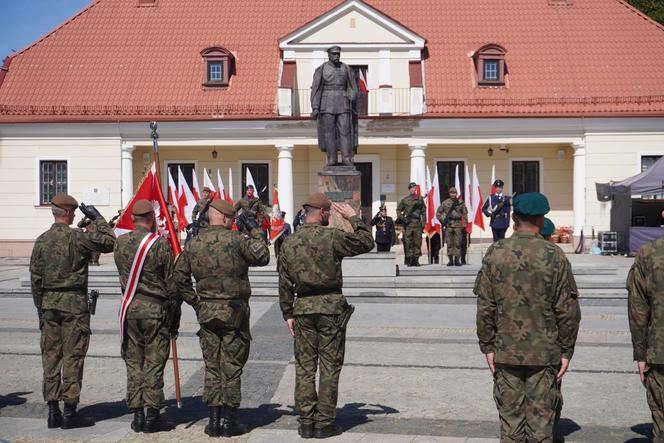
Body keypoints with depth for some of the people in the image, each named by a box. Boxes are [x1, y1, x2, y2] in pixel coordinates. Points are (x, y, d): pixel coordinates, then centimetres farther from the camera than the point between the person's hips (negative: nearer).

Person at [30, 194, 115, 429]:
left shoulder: (41, 240, 6)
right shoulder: (77, 237, -11)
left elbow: (35, 278, 9)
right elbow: (109, 242, -5)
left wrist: (40, 308, 16)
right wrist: (97, 218, 4)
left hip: (49, 303, 5)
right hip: (74, 303, -5)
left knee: (50, 356, 8)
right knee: (73, 356, -1)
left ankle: (53, 411, 11)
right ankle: (69, 412, 0)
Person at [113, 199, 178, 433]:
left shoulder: (121, 242, 3)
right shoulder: (161, 244, -9)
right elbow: (171, 284, -4)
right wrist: (175, 317, 4)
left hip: (129, 308, 4)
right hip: (155, 309, -3)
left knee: (133, 363, 10)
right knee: (154, 363, 3)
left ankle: (137, 415, 12)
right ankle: (152, 415, 4)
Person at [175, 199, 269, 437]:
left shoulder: (193, 244, 6)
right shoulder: (235, 240, -10)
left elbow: (179, 277, 9)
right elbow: (262, 257, -4)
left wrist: (195, 302, 15)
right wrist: (255, 232, 5)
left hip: (206, 311, 4)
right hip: (234, 311, -4)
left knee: (212, 367, 11)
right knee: (231, 367, 3)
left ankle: (214, 420, 12)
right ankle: (228, 420, 5)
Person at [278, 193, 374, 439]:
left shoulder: (289, 243, 6)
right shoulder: (332, 237, -9)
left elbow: (284, 283, 8)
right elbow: (366, 243, 0)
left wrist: (288, 314, 14)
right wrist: (354, 218, 10)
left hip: (303, 308, 4)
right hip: (331, 307, -4)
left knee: (304, 367, 8)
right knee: (329, 367, 4)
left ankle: (306, 423, 10)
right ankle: (324, 423, 6)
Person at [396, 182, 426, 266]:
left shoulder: (420, 199, 11)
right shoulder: (405, 200, 7)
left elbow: (423, 211, 11)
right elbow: (398, 209, 13)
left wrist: (423, 222, 4)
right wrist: (401, 218, -3)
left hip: (418, 223, 2)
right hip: (408, 224, -2)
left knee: (418, 242, 2)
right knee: (408, 242, -3)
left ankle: (416, 259, 7)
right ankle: (408, 259, 1)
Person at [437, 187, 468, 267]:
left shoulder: (461, 203, 6)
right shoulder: (445, 203, 6)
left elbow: (465, 215, 7)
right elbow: (438, 213, 10)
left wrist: (464, 225, 0)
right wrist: (442, 221, -2)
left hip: (458, 225, 0)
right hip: (448, 225, 1)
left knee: (458, 244, -1)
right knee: (449, 244, 2)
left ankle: (457, 260, 5)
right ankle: (450, 260, 8)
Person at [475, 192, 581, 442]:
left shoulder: (495, 253, -3)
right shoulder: (554, 256, -7)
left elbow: (484, 306, -1)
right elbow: (568, 310, -6)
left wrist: (487, 346, 6)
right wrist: (566, 351, 2)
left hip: (505, 352, 2)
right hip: (545, 354, -1)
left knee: (510, 419, 10)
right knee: (542, 421, 7)